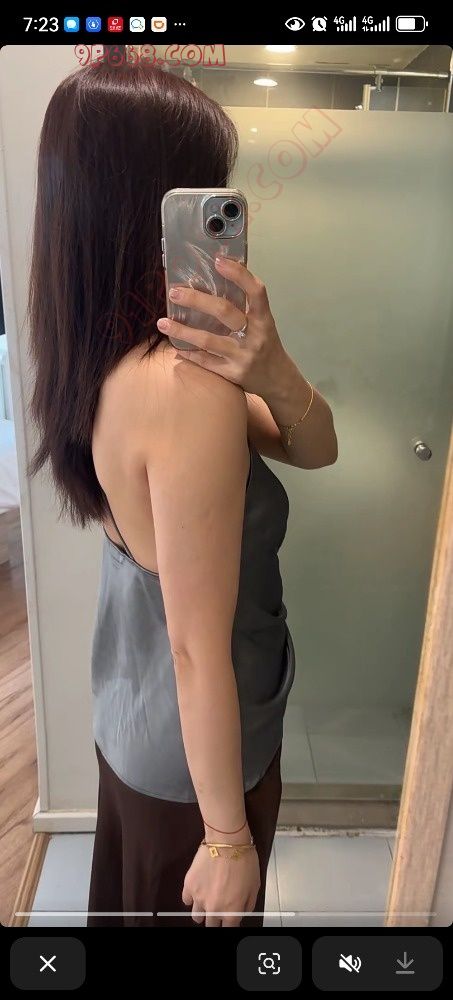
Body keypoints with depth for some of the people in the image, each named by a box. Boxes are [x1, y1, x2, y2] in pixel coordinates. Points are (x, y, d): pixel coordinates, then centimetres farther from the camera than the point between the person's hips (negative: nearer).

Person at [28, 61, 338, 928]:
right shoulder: (190, 393, -33)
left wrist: (273, 375, -26)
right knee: (196, 909, 25)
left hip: (129, 710, 7)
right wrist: (230, 838, -14)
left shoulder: (109, 355, -6)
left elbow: (315, 451, -6)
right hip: (196, 745, -7)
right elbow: (201, 651, -28)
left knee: (130, 898, 34)